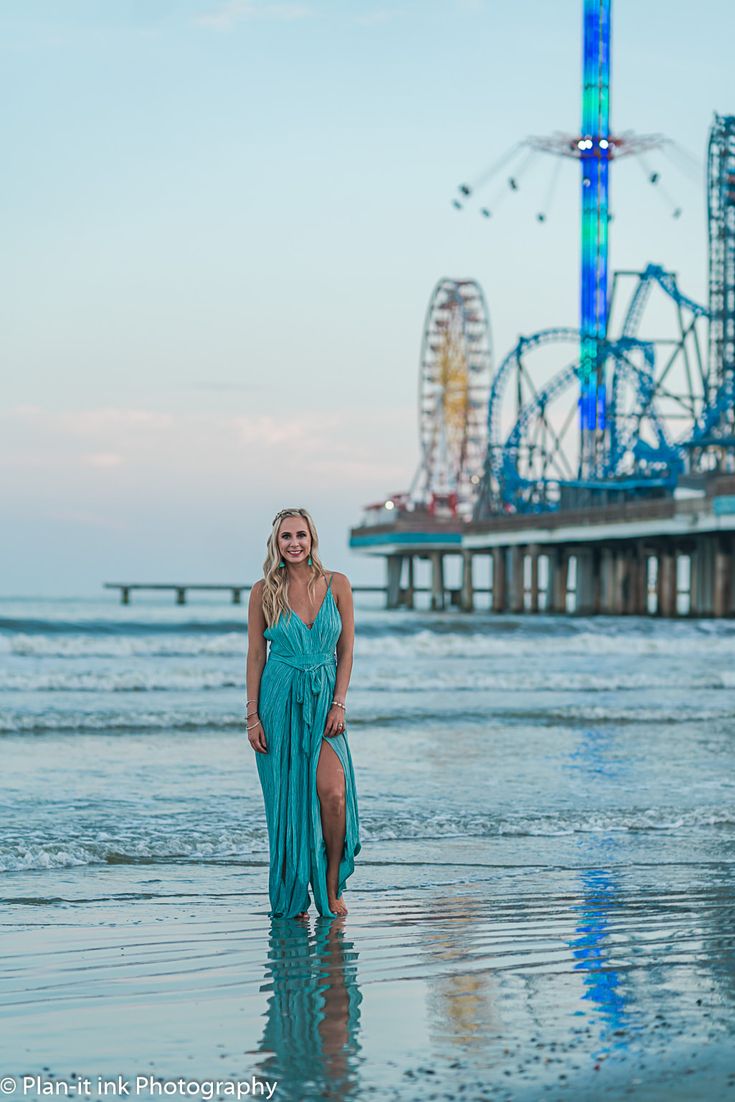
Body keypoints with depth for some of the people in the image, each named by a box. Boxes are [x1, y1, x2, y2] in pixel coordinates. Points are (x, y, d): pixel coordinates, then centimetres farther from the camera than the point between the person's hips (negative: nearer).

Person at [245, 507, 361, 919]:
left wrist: (339, 703, -6)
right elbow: (256, 655, 2)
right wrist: (252, 716, -3)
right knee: (288, 799, 1)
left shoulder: (337, 585, 2)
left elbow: (346, 649, 4)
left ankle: (331, 887, 2)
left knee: (333, 793, -14)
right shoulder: (264, 591, 0)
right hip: (280, 699, 0)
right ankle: (293, 896, 13)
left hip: (325, 699, 1)